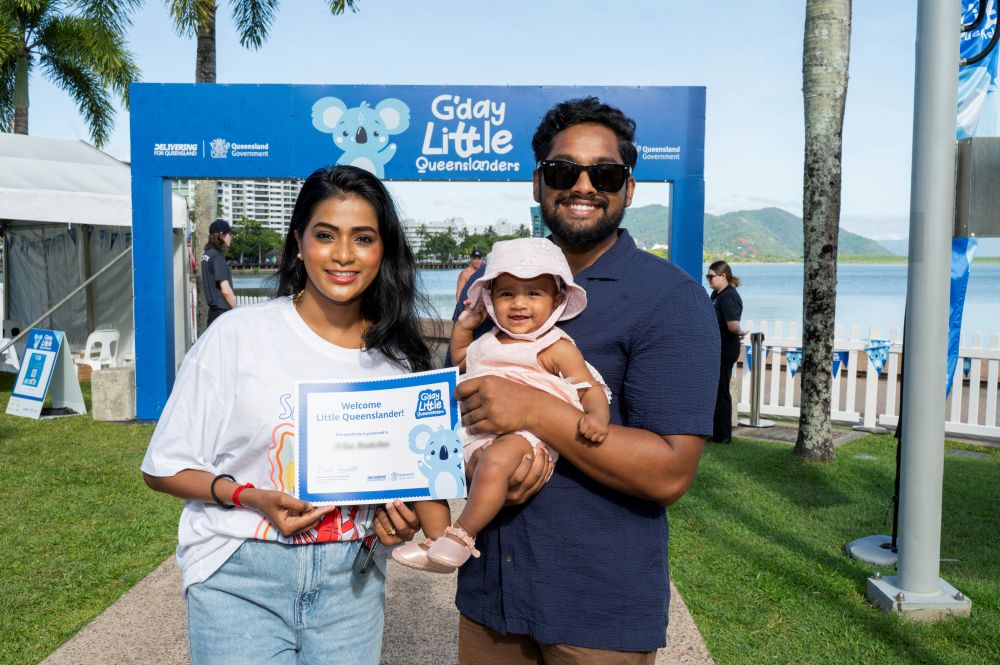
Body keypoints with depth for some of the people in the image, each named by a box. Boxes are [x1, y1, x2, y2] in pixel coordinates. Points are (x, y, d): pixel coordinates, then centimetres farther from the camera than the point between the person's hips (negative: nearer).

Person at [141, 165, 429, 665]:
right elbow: (164, 469, -5)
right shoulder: (238, 335, -10)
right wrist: (251, 497, -20)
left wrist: (405, 518, -7)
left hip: (350, 582, 3)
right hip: (241, 580, -2)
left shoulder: (397, 355, 0)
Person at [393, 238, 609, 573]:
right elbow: (460, 361, 39)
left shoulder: (557, 348, -1)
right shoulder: (488, 342, 18)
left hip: (523, 435, -7)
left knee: (496, 460, -38)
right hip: (472, 434, 8)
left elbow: (590, 389, -4)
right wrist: (463, 326, 24)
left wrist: (596, 416, -25)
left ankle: (462, 534, -20)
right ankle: (437, 540, 5)